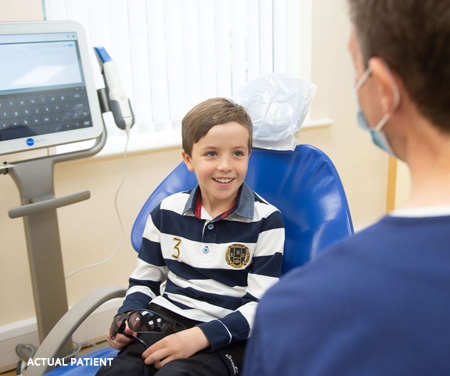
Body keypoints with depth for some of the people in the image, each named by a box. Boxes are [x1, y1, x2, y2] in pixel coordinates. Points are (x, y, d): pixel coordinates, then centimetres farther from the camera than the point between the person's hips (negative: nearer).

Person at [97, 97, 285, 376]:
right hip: (164, 321, 3)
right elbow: (144, 281, 17)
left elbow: (261, 305, -7)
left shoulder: (266, 220, -6)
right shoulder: (167, 211, 5)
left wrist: (200, 336, -20)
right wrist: (127, 319, -4)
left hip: (226, 335, -2)